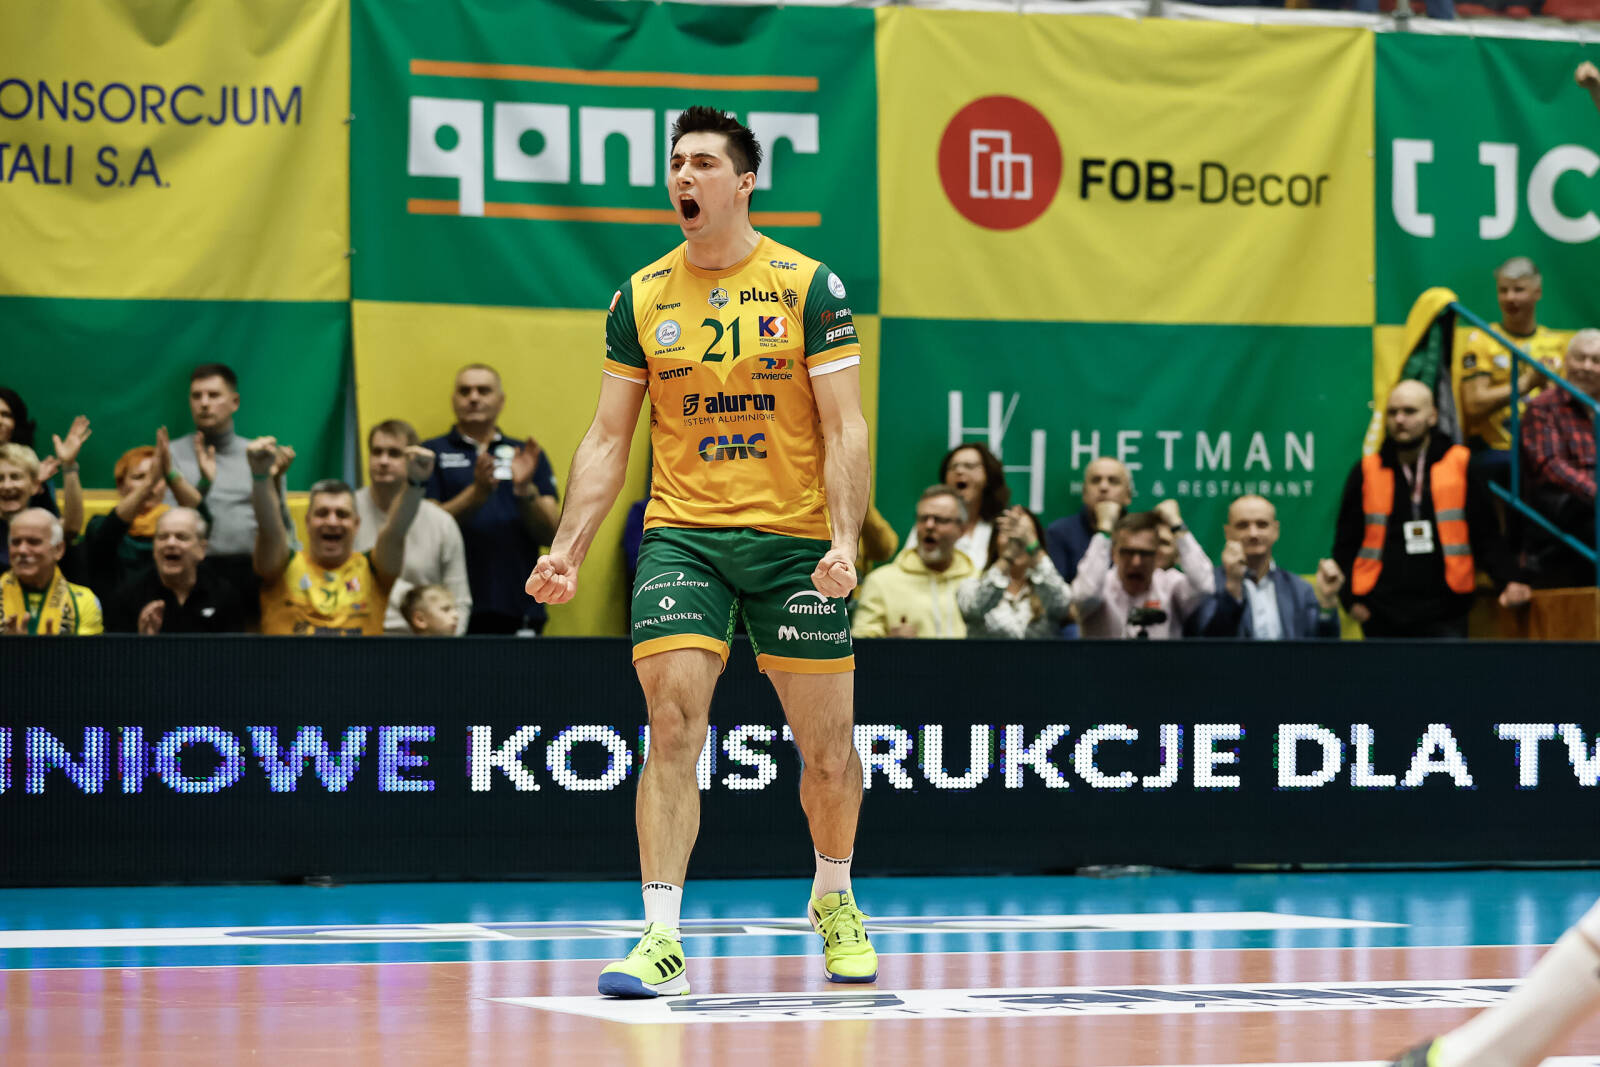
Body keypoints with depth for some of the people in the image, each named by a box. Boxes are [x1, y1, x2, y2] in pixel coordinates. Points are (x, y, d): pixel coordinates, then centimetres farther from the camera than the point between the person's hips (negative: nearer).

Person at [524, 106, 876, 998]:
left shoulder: (810, 286, -2)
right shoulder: (640, 298, 5)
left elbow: (845, 431, -3)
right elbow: (608, 440, 9)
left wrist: (845, 542, -16)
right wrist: (568, 551, -2)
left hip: (794, 539, -1)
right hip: (680, 533, 1)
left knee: (828, 750, 5)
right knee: (673, 730, -14)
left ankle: (835, 901, 31)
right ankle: (663, 939, -14)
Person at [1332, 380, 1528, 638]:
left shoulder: (1460, 467, 3)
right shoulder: (1366, 472, 7)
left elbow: (1487, 535, 5)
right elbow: (1346, 543, 11)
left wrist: (1507, 581, -9)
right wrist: (1349, 598, 0)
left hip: (1444, 616, -2)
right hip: (1382, 616, 2)